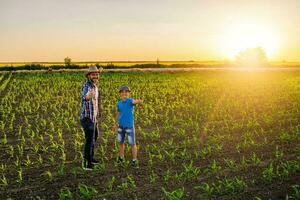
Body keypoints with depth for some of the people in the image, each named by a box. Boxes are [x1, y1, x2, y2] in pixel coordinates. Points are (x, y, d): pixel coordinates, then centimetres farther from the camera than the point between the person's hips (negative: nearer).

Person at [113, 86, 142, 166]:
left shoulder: (130, 101, -12)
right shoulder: (119, 103, 3)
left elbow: (135, 102, -35)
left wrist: (139, 101, -58)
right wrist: (115, 124, 24)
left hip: (129, 126, -5)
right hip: (121, 126, 5)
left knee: (132, 143, 1)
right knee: (120, 142, 15)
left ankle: (134, 160, 15)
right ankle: (121, 158, 33)